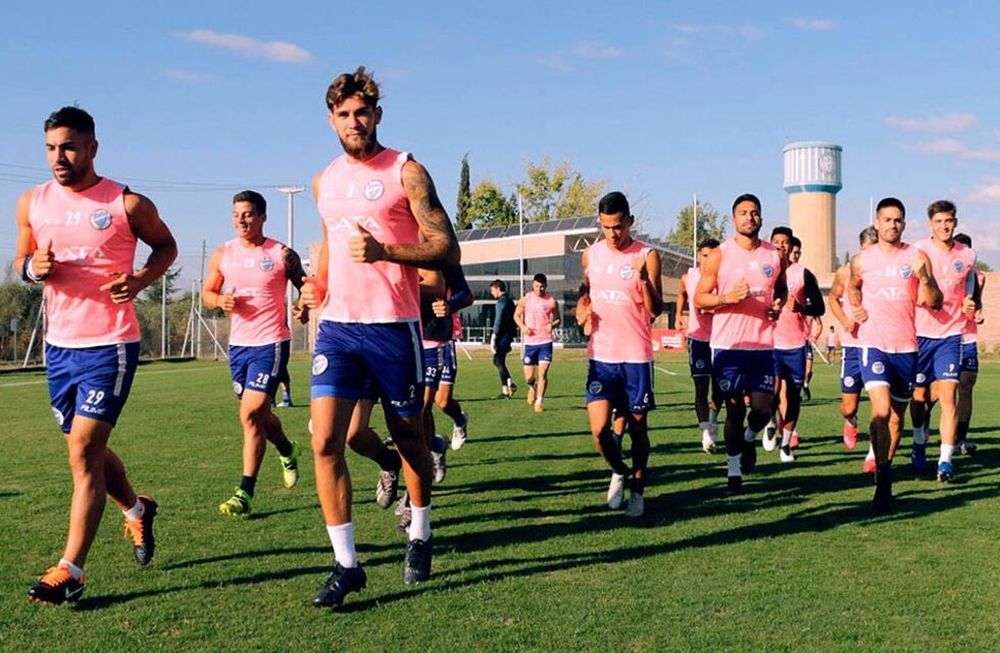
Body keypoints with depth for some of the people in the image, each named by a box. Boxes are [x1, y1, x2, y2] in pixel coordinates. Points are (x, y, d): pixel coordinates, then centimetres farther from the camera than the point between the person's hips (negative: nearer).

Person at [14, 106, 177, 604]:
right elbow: (21, 259, 17)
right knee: (88, 449, 16)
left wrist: (140, 279, -11)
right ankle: (136, 509, 44)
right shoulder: (32, 203, 5)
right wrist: (33, 268, -8)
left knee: (83, 451, -12)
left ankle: (70, 571, -7)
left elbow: (166, 246, 8)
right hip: (58, 344, 6)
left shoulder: (127, 204, -7)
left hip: (110, 345, -5)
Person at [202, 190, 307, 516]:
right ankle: (287, 450, 48)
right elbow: (207, 293, 14)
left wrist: (305, 307, -13)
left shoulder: (282, 254, -4)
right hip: (238, 344, 5)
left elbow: (305, 287, 8)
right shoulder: (222, 255, 6)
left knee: (251, 414, -13)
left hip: (271, 343, -5)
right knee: (257, 415, 16)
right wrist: (220, 300, -8)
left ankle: (245, 493, -8)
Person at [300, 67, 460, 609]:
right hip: (336, 325, 4)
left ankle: (420, 536, 33)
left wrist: (383, 251, -21)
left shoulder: (405, 171, -3)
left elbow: (446, 249, -8)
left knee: (408, 437, 11)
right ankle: (346, 563, 0)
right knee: (325, 441, -9)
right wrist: (318, 284, 11)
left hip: (392, 326, -4)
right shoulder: (324, 182, 14)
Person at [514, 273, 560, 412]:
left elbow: (557, 319, 10)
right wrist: (523, 326, -8)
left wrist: (552, 325, -13)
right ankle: (532, 387, 39)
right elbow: (516, 315, 11)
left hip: (546, 341, -1)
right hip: (530, 342, 1)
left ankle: (539, 402, 1)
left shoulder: (552, 301, -1)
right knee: (528, 377, 4)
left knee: (543, 373, -10)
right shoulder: (525, 300, 0)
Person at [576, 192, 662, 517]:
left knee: (637, 426, 7)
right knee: (599, 429, -5)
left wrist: (645, 280, -29)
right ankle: (618, 471, 24)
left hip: (636, 356, -2)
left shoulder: (647, 256, -5)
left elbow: (655, 310, -11)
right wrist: (582, 306, 3)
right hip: (600, 355, 3)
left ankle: (637, 490, 25)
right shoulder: (591, 254, 7)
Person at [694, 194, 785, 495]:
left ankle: (750, 438, 34)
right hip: (728, 345, -2)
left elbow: (781, 289, 23)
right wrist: (727, 298, -20)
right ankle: (733, 473, 18)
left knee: (762, 410, -2)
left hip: (763, 345, 2)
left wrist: (779, 304, 0)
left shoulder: (775, 255, 7)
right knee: (735, 411, 4)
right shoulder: (719, 256, -2)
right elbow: (699, 298, -2)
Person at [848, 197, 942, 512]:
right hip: (873, 343, -2)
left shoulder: (918, 258, 3)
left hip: (906, 346, 2)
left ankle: (885, 467, 31)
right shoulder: (861, 260, 4)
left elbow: (935, 303, 0)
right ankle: (883, 481, -15)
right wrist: (855, 307, 6)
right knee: (881, 410, -20)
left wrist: (925, 279, -18)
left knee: (898, 415, 12)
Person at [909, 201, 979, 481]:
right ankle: (919, 445, 33)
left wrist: (969, 305, -2)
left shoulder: (967, 255, 5)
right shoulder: (918, 251, -3)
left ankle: (945, 461, -8)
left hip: (950, 334, 1)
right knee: (919, 396, 8)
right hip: (920, 332, -1)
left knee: (948, 396, -10)